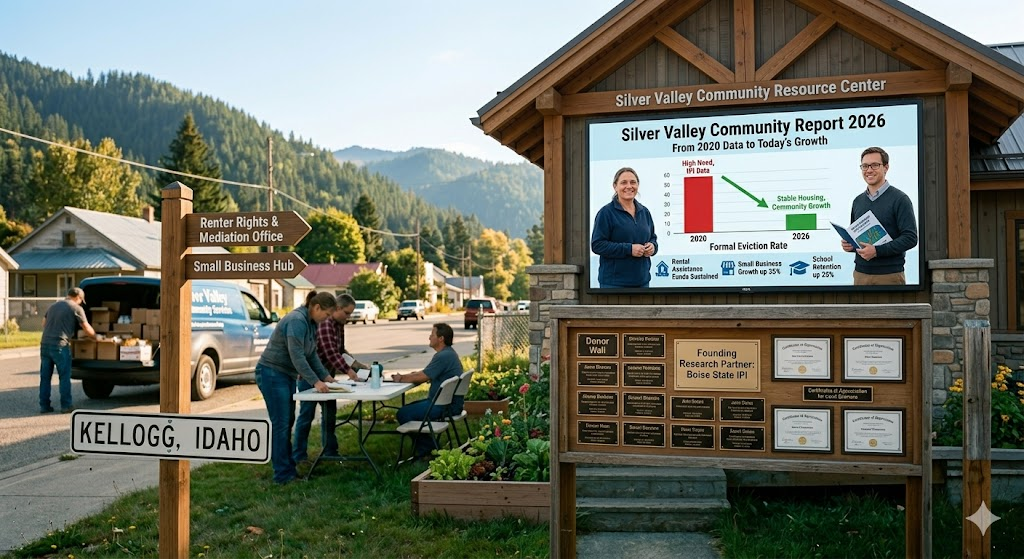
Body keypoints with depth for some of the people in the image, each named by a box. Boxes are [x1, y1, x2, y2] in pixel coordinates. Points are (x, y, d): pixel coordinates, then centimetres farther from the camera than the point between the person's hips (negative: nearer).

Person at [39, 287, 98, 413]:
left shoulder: (54, 306, 19)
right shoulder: (76, 308, -1)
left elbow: (44, 323, 27)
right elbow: (87, 329, 1)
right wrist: (96, 337, 19)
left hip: (45, 344, 6)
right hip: (60, 346, -6)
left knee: (45, 377, 11)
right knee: (64, 377, 2)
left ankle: (44, 405, 14)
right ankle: (66, 406, 5)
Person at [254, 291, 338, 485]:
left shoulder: (310, 323, 10)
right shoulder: (296, 321, -21)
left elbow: (311, 354, 15)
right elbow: (297, 356, -27)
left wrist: (325, 376, 7)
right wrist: (315, 381, -28)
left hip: (286, 375, 10)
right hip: (271, 373, -10)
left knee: (287, 423, 13)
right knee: (281, 424, -7)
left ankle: (288, 469, 20)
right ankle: (283, 475, -2)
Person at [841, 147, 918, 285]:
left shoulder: (899, 199, -4)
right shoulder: (858, 201, 13)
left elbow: (910, 238, -11)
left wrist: (877, 251, -20)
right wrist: (849, 244, 0)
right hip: (860, 273, 5)